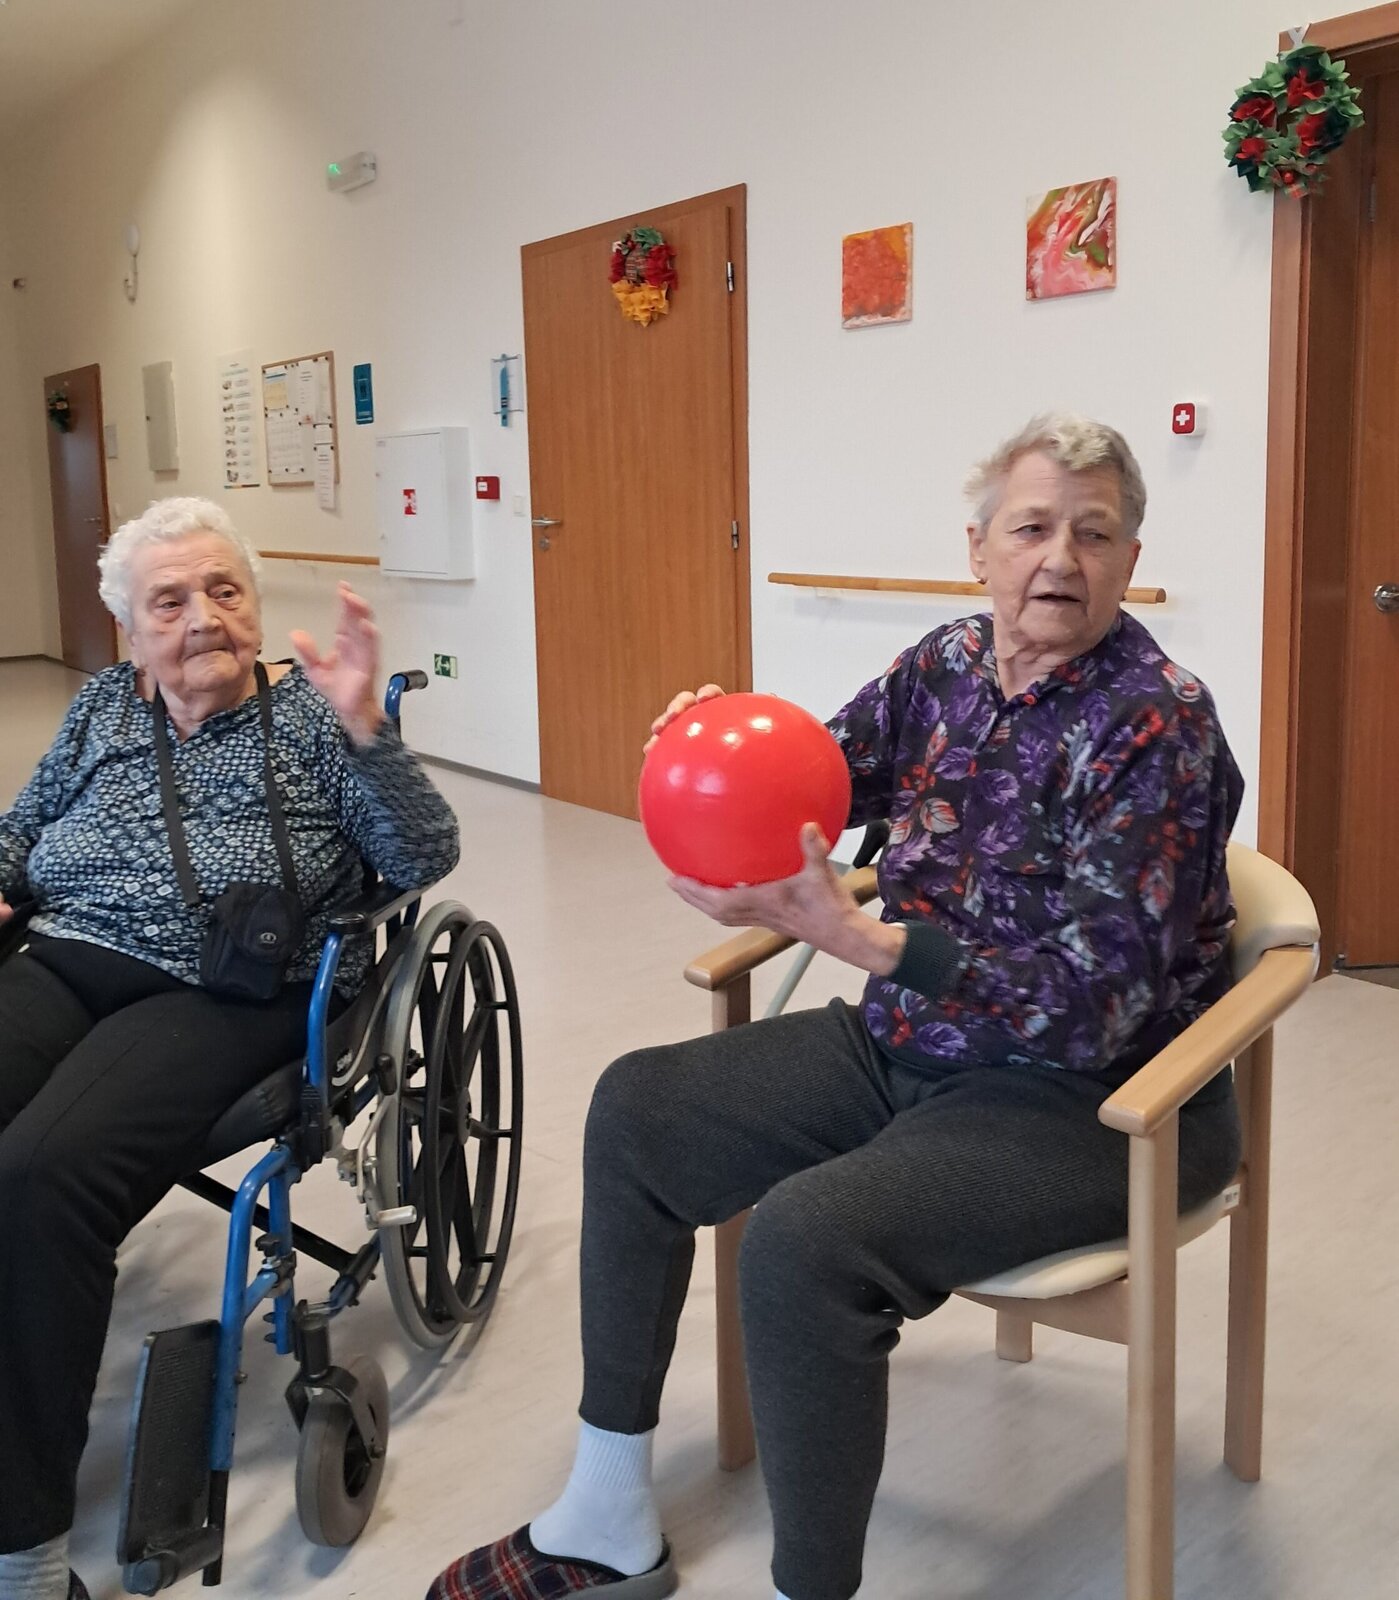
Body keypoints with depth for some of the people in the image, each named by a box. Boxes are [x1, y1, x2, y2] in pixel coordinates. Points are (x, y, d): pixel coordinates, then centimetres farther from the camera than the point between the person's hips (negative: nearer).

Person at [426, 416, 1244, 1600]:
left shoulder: (1156, 724, -19)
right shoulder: (944, 667, 2)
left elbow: (1093, 1001, -26)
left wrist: (852, 935, -34)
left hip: (1089, 1097, -8)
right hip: (907, 1044, 8)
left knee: (804, 1239, -31)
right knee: (637, 1110, 5)